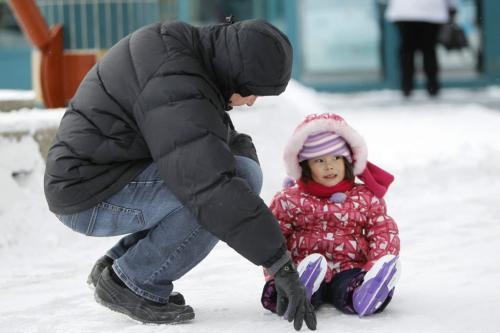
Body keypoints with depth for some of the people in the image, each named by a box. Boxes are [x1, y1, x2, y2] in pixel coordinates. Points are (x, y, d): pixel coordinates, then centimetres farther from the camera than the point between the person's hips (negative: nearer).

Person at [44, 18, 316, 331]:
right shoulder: (173, 87, -28)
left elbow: (222, 137, 16)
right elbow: (214, 186, -34)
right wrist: (282, 265, -32)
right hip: (92, 198, -10)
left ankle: (117, 264, 12)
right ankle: (133, 282, -7)